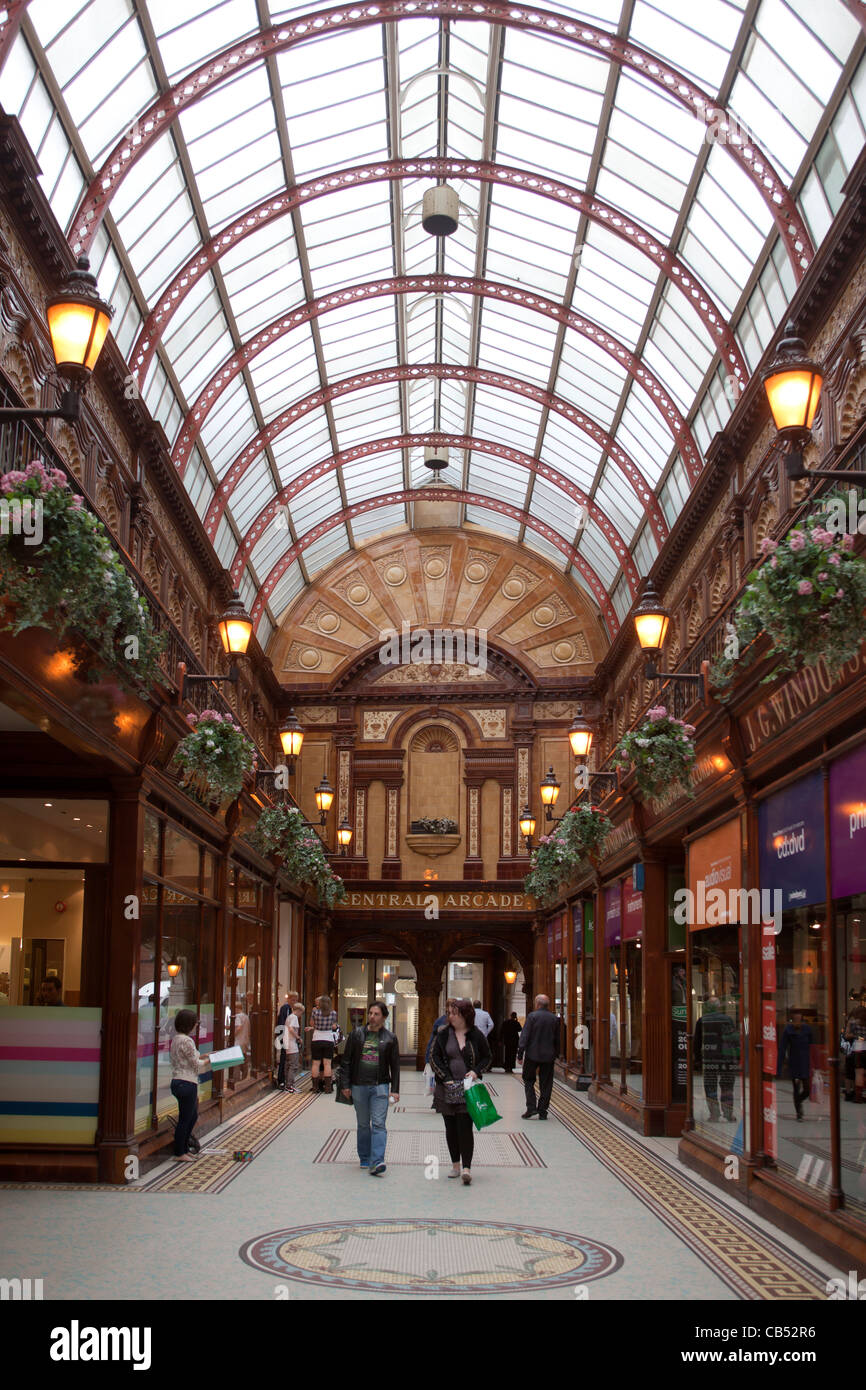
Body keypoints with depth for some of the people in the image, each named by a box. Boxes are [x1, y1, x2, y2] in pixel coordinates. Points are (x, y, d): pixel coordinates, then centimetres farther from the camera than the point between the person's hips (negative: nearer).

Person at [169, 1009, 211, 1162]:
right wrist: (208, 1061, 2)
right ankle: (180, 1153, 10)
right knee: (185, 1119, 1)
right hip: (187, 1083, -10)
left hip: (177, 1082, 10)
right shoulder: (186, 1041, -19)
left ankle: (183, 1149, 29)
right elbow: (196, 1064, -14)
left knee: (193, 1116, 21)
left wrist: (202, 1057, 15)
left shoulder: (176, 1039, 11)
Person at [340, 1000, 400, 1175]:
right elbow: (346, 1061, 6)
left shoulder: (389, 1038, 5)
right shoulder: (356, 1034, 5)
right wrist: (345, 1084, -1)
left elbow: (395, 1066, 7)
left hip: (380, 1086, -1)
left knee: (379, 1124, -10)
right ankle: (364, 1158, 25)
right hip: (359, 1086, 1)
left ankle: (376, 1162, -17)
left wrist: (395, 1090, 0)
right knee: (363, 1124, 11)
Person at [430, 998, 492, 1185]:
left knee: (465, 1126, -11)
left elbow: (486, 1057, 10)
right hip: (446, 1089, 3)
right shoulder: (443, 1034, 2)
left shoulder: (476, 1035, 0)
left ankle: (466, 1168, -11)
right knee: (451, 1127, 8)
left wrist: (476, 1072, -8)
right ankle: (456, 1165, 19)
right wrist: (446, 1078, -10)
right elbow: (434, 1057, 0)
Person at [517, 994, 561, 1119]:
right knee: (546, 1084, 8)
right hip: (548, 1056, 3)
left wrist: (520, 1054, -8)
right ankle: (542, 1111, 9)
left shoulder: (532, 1016, -9)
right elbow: (557, 1039, 9)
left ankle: (531, 1107, -4)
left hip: (532, 1054, -3)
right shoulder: (555, 1018, 4)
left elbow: (524, 1036, -11)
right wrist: (556, 1054, 17)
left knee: (529, 1081, 9)